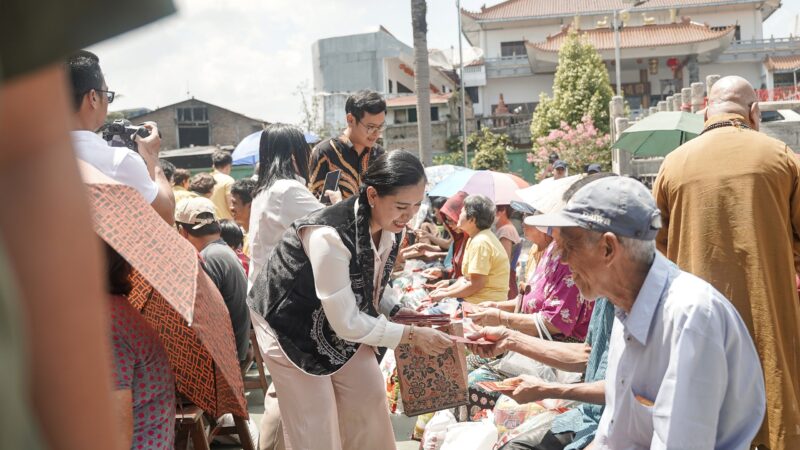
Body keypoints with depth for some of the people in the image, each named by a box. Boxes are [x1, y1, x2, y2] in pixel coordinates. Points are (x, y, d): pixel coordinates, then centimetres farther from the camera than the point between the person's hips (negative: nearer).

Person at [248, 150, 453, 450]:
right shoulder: (330, 235, -36)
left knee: (371, 405, 12)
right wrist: (412, 335, -22)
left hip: (344, 329, 7)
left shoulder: (388, 228, -10)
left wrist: (396, 312, -10)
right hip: (296, 334, -7)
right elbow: (347, 323, -29)